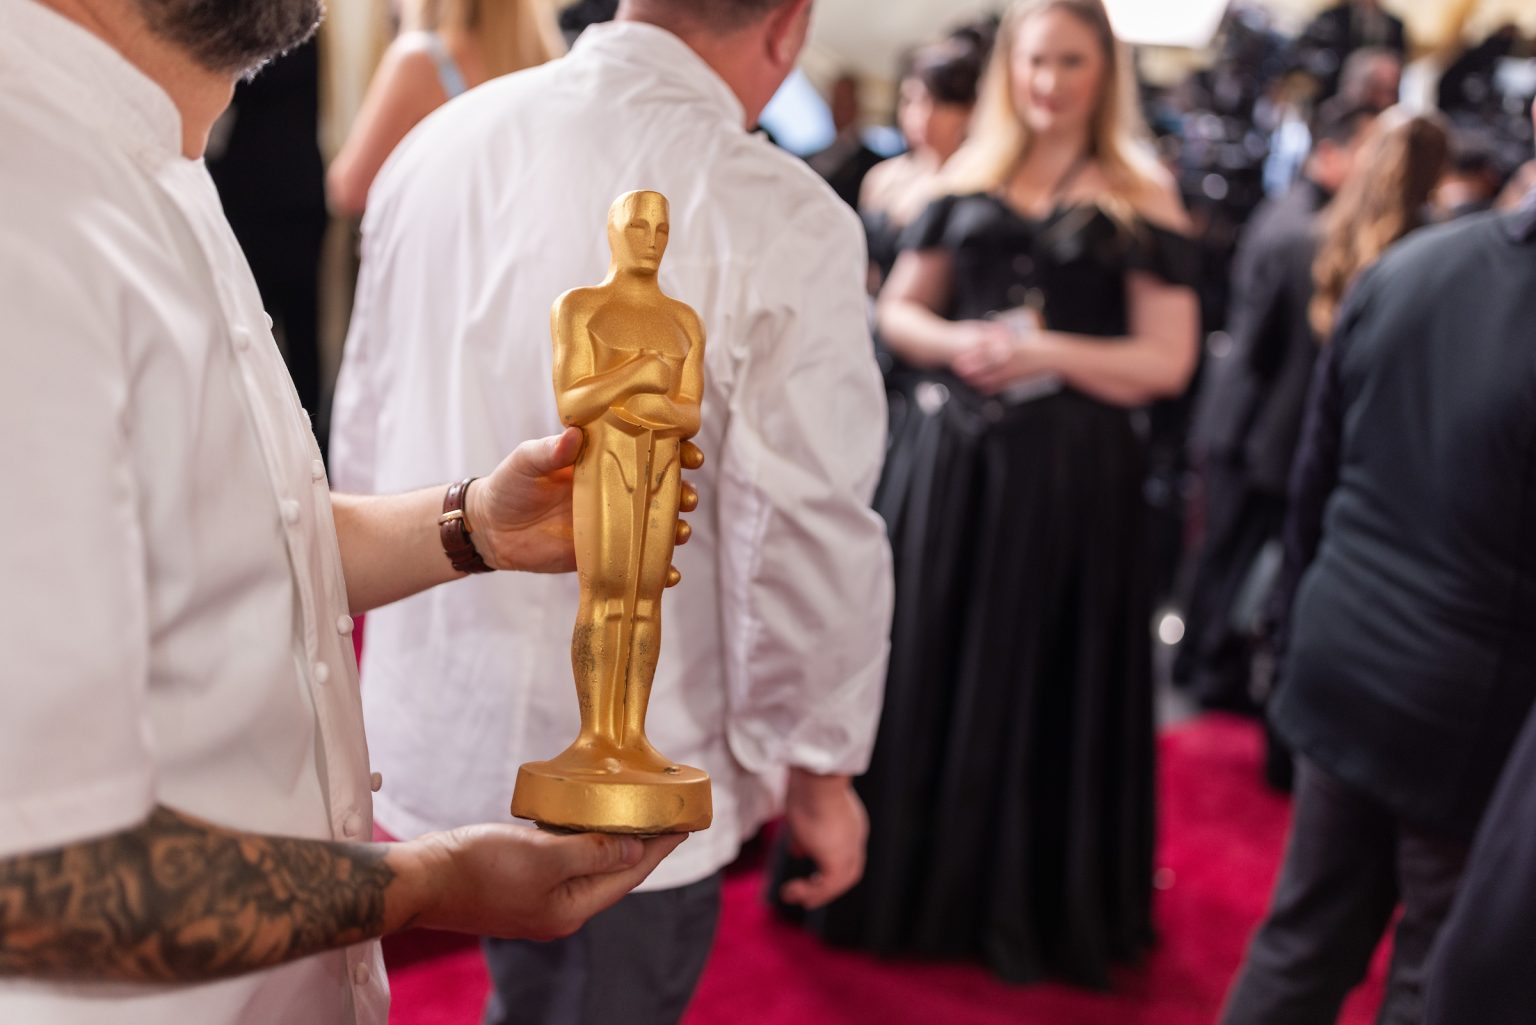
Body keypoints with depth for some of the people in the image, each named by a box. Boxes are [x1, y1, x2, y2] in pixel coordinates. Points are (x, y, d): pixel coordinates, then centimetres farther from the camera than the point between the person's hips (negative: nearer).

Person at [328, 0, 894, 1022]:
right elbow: (809, 542, -17)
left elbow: (364, 432, 7)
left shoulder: (437, 143, -2)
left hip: (433, 734, 6)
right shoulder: (780, 220, -20)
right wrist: (821, 766, -1)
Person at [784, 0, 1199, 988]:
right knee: (922, 666, 7)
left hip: (1070, 471, -3)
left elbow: (1168, 360, -5)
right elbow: (898, 310, 12)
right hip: (948, 454, 3)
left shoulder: (1140, 200, 0)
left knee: (1038, 685, 5)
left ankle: (1027, 903, 23)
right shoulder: (967, 181, 10)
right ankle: (908, 878, 25)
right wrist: (953, 342, -9)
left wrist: (1050, 353, -17)